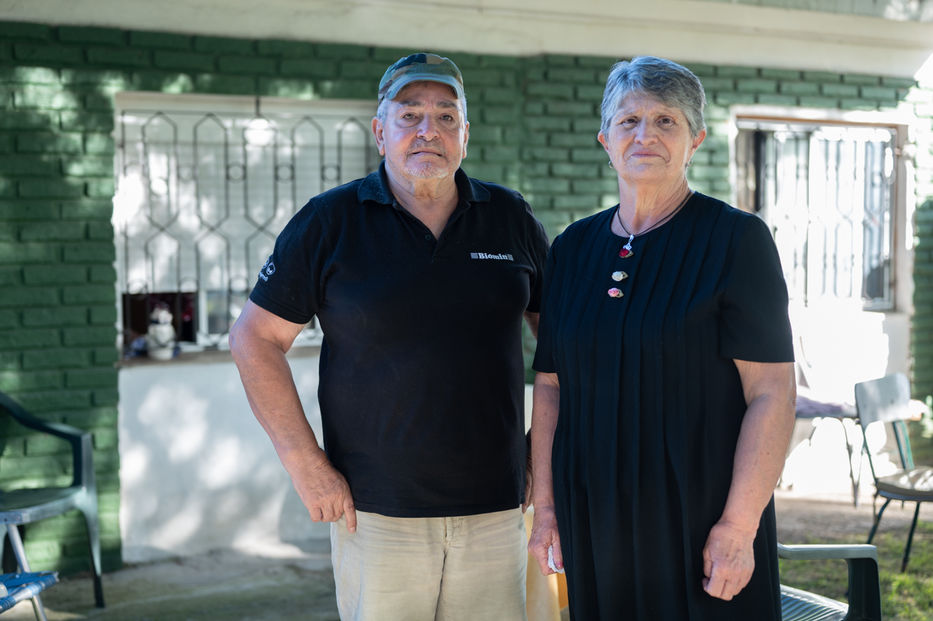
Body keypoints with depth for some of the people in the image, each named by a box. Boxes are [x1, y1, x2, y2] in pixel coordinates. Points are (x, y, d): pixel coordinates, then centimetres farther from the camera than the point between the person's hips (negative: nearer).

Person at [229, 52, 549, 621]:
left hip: (494, 508, 3)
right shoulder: (329, 222, -2)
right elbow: (255, 339, -1)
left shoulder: (511, 218, 6)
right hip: (376, 510, -2)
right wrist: (305, 463, -7)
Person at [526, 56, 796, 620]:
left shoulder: (737, 239, -7)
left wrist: (740, 525, -17)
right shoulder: (573, 248, 8)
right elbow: (550, 385, 11)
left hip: (700, 525, -4)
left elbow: (772, 394, -12)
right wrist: (544, 504, 7)